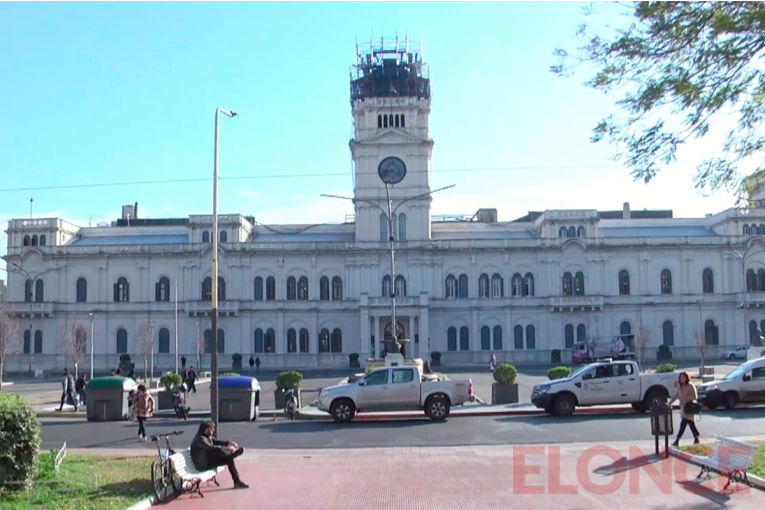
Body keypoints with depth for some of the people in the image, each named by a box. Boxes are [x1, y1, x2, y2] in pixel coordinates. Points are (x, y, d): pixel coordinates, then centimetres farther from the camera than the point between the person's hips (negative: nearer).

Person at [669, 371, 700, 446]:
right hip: (683, 407, 7)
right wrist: (669, 403, 6)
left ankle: (677, 441, -14)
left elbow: (695, 397, -11)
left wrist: (686, 397, -23)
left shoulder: (691, 386, -9)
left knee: (683, 425, -12)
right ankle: (696, 440, 21)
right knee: (691, 424, 13)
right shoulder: (680, 387, 11)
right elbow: (675, 396, 14)